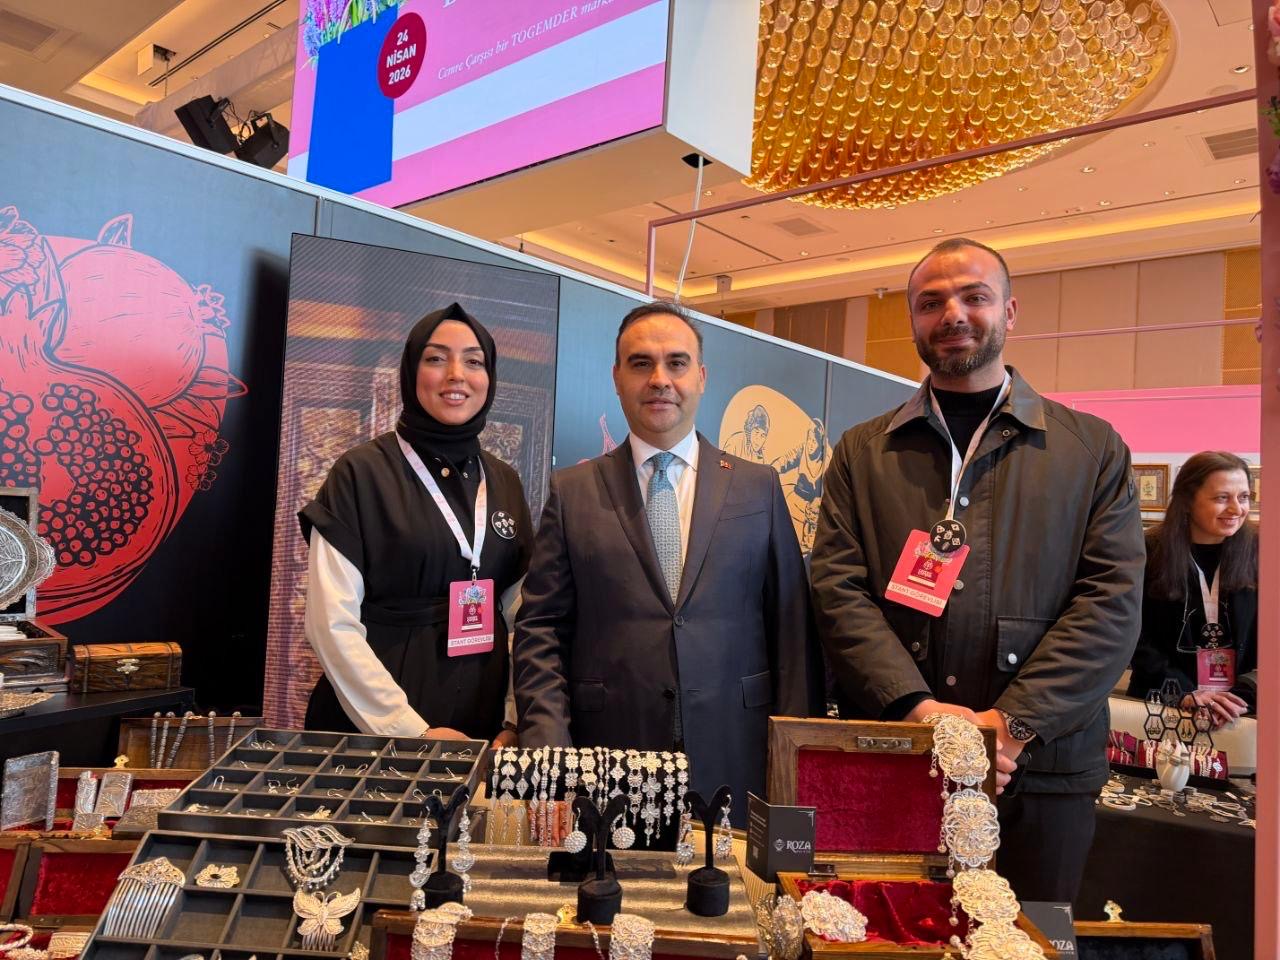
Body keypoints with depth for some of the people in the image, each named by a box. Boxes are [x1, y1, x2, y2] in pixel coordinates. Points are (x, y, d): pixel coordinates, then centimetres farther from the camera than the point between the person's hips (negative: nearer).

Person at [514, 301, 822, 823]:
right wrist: (550, 752, -8)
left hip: (734, 769, 1)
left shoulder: (759, 487, 5)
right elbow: (539, 631, 2)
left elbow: (792, 630, 5)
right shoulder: (572, 491, 4)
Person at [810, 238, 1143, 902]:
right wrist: (917, 706, -14)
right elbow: (837, 589, -2)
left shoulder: (1093, 449, 6)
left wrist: (1016, 721, -13)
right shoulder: (861, 453, 7)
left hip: (1039, 769, 0)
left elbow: (1112, 599, -3)